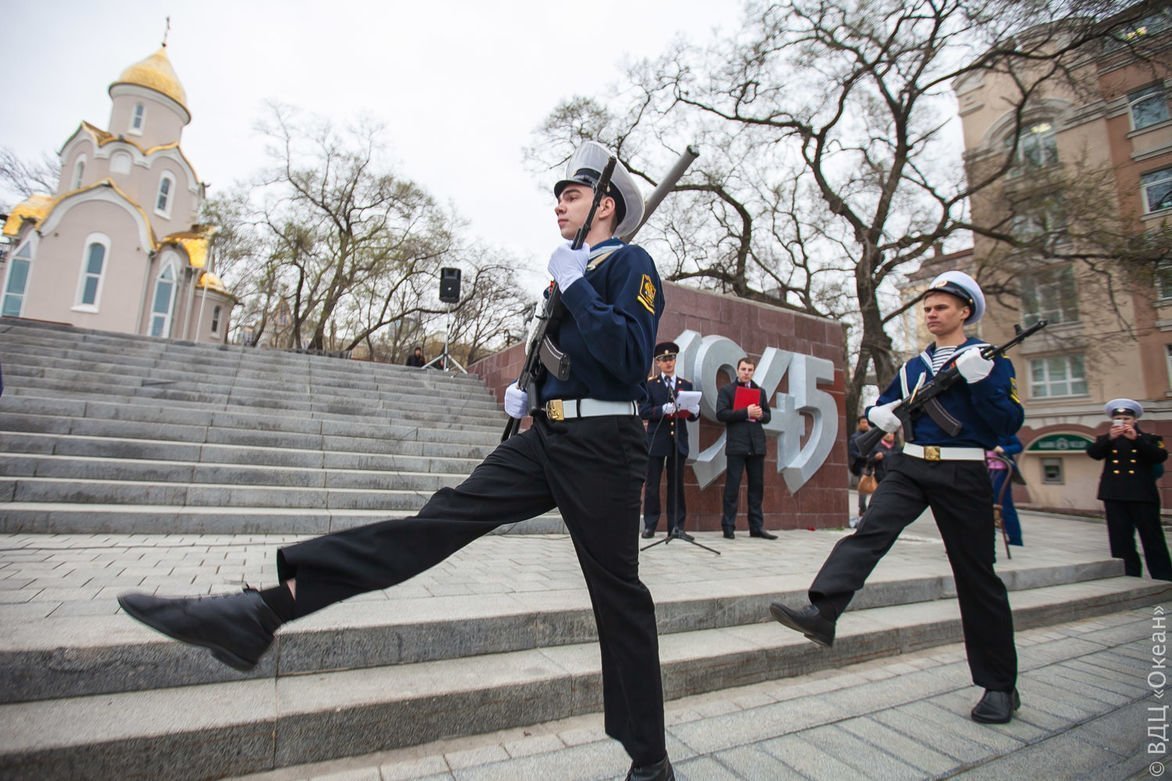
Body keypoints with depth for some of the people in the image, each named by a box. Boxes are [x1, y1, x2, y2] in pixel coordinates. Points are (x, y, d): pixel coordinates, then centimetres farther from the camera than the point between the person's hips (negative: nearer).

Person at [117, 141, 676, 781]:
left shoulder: (630, 262, -2)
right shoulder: (568, 273, 22)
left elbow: (629, 360, -19)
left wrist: (575, 286, -15)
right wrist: (525, 391, 11)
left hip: (601, 447, -7)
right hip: (546, 438, 7)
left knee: (618, 595, 3)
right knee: (441, 519, -5)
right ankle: (263, 612, -5)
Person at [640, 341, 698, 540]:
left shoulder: (686, 385, 12)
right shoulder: (649, 385, 4)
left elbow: (692, 415, 10)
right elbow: (643, 412, -6)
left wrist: (692, 411, -14)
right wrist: (664, 409, -20)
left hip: (678, 441, 2)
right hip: (656, 441, -2)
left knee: (677, 484, 6)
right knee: (652, 484, 3)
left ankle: (676, 526, 13)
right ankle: (650, 525, 12)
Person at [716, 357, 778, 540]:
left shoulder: (760, 391, 17)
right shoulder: (726, 390, 3)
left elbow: (768, 415, 17)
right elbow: (721, 414, -9)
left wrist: (760, 415, -6)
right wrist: (746, 412, -16)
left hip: (756, 444, 5)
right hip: (736, 444, -5)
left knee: (757, 486, 7)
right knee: (732, 486, -2)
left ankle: (756, 527, 15)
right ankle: (728, 526, 4)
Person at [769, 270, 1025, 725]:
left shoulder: (990, 361, 3)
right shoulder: (913, 367, 15)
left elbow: (1009, 424, -7)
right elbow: (881, 408, 22)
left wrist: (980, 378, -19)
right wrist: (880, 415, -1)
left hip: (963, 475, -3)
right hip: (910, 467, 4)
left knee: (976, 576, 4)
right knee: (869, 532, -19)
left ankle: (1000, 685, 19)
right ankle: (821, 612, -29)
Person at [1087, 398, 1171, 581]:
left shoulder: (1149, 438, 9)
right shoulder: (1105, 439, 11)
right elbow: (1093, 453, -7)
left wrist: (1136, 439, -20)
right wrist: (1109, 438, -22)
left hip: (1143, 495, -1)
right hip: (1114, 496, 1)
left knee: (1152, 537, 2)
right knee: (1120, 539, 4)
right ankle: (1128, 577, 11)